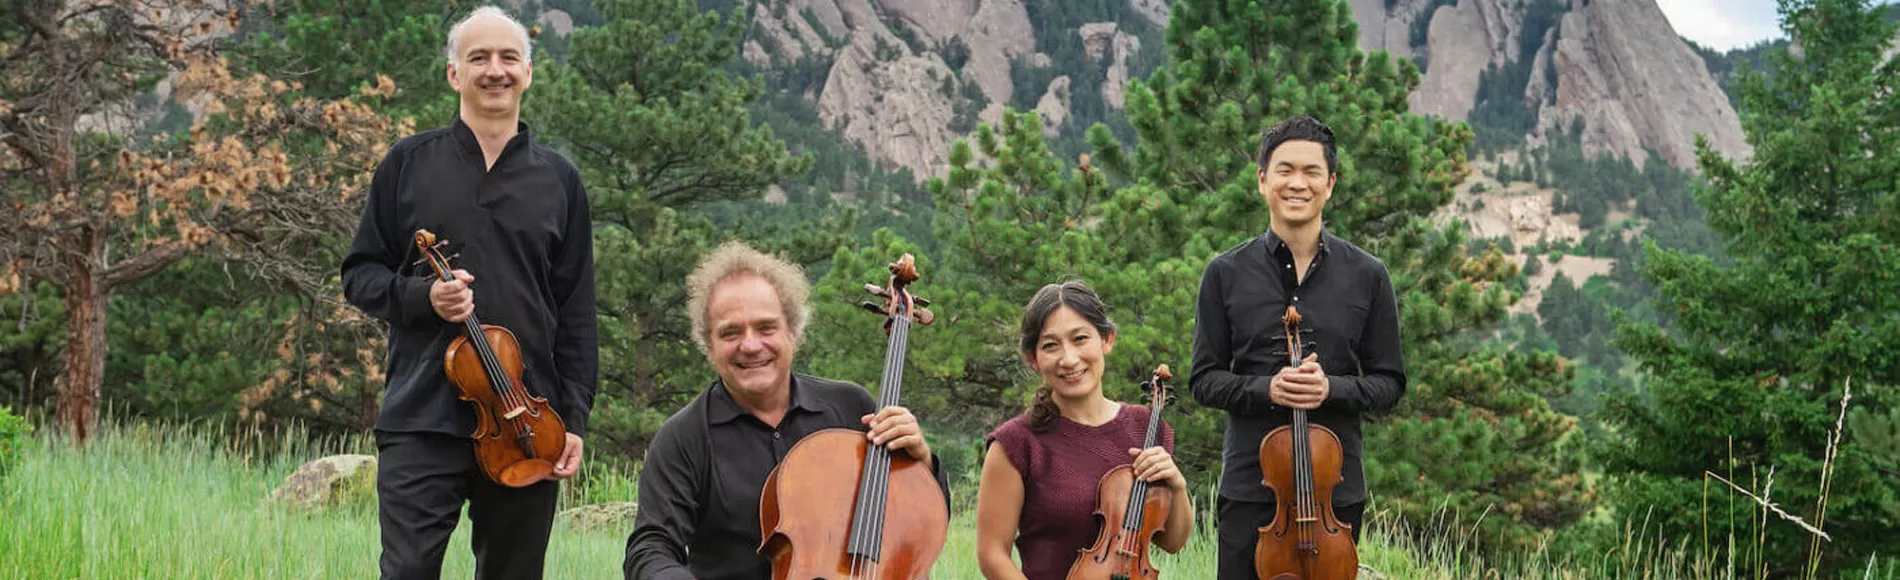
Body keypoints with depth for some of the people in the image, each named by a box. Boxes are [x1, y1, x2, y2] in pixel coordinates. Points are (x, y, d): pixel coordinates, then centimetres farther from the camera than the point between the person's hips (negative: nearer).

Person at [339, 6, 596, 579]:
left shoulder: (558, 180, 9)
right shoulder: (410, 162, 6)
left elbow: (577, 313, 8)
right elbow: (360, 275, 9)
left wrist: (574, 419, 1)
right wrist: (421, 295, -12)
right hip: (422, 419, -1)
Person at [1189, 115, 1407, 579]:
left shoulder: (1366, 276, 3)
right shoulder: (1226, 274, 3)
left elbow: (1389, 383, 5)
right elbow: (1204, 379, 4)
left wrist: (1331, 389, -14)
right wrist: (1265, 389, -15)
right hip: (1249, 485, -1)